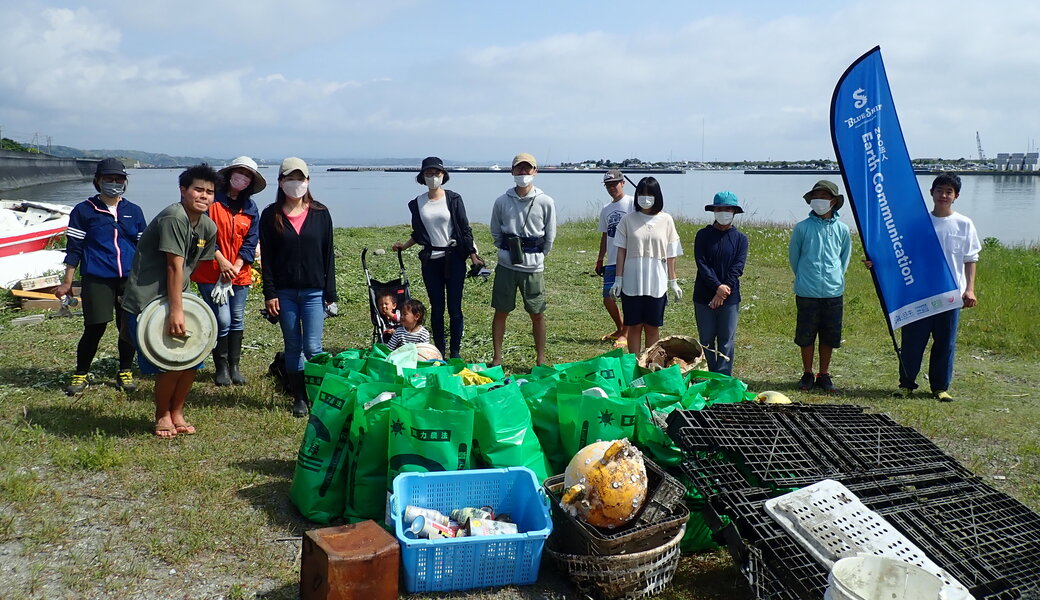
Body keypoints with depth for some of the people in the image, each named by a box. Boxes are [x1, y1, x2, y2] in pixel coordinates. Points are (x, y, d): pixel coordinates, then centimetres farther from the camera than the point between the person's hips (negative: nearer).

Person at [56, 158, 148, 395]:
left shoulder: (134, 211, 12)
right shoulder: (84, 210, 5)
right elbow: (74, 248, 4)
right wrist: (67, 282, 2)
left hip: (130, 279, 3)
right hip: (96, 280, -3)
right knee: (95, 328, -5)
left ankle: (125, 372, 21)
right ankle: (80, 374, 13)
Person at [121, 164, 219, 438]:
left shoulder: (208, 227, 6)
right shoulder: (174, 217, -19)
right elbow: (174, 266, -22)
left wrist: (179, 306, 5)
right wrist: (176, 311, -23)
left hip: (174, 298, 8)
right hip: (146, 302, -8)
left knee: (191, 360, 6)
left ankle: (177, 412, 25)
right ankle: (162, 415, 17)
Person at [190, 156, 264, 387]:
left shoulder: (251, 208, 8)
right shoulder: (213, 199, -5)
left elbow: (251, 241, 3)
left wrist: (236, 267, -9)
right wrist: (221, 260, -15)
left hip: (239, 273, 4)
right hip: (211, 272, -4)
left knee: (237, 320, 9)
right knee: (222, 320, -6)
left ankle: (234, 366, 20)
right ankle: (221, 367, 10)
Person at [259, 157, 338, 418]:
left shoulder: (320, 214, 3)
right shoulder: (270, 216, 2)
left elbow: (328, 255, 4)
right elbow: (266, 258, 1)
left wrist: (331, 293, 1)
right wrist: (270, 293, -5)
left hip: (313, 291, -1)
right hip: (284, 292, 1)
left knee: (312, 347, -5)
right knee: (293, 347, 8)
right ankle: (300, 398, 19)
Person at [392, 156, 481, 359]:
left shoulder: (453, 199, -2)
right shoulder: (417, 203, 6)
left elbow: (465, 229, -1)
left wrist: (473, 255, -5)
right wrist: (404, 246, 3)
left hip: (454, 258, -3)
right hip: (430, 260, 3)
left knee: (454, 308, 1)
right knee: (436, 308, 8)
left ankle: (455, 352, 10)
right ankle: (439, 352, 17)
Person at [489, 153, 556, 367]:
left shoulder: (545, 202, -4)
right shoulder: (502, 202, -1)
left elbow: (550, 236, 4)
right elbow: (495, 232, 11)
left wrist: (538, 256, 6)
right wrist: (506, 251, 8)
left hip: (533, 268, -1)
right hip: (506, 266, 1)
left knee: (537, 314, 6)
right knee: (501, 312, 7)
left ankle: (541, 359, 19)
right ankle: (497, 358, 18)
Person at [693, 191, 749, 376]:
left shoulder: (740, 238, 3)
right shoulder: (703, 235, 2)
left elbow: (737, 268, -5)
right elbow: (702, 264, -8)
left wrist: (723, 292, -15)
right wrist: (718, 286, -19)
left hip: (730, 297, 0)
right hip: (704, 296, 0)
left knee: (726, 341, 3)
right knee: (706, 340, 7)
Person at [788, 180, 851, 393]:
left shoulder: (842, 229, 3)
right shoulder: (802, 227, -2)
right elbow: (793, 256, 10)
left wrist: (836, 277, 15)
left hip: (833, 293, 2)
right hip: (807, 293, -2)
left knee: (830, 336, 8)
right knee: (806, 335, 5)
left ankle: (824, 375, 22)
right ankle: (807, 374, 20)